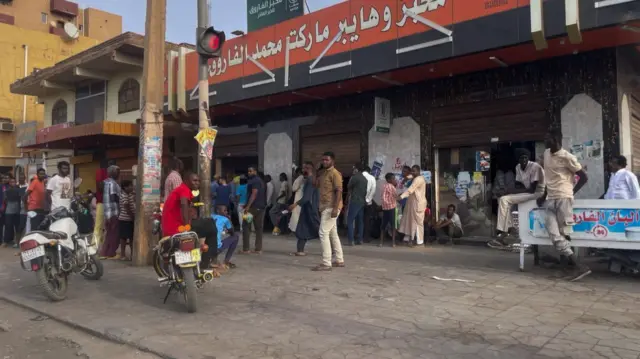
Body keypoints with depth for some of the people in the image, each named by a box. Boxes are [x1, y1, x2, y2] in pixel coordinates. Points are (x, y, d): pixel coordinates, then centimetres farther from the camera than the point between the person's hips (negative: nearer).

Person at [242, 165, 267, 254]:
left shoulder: (254, 181, -12)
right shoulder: (260, 181, 19)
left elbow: (254, 194, -22)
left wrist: (248, 206, -27)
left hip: (254, 206, -10)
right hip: (261, 207, 10)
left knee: (246, 226, -3)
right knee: (259, 227, 9)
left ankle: (245, 249, -4)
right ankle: (258, 248, 9)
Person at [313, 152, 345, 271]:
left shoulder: (335, 173, -12)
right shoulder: (322, 173, 16)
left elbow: (339, 191, -18)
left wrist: (335, 208, -26)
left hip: (331, 207, -10)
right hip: (325, 207, 10)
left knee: (323, 233, -12)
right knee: (333, 233, 14)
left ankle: (326, 263, -9)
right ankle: (340, 260, 23)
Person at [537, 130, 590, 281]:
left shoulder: (567, 157, -7)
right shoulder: (546, 153, 15)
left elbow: (584, 177, -2)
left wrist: (572, 192, -1)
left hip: (563, 199, -6)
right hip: (550, 200, 6)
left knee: (564, 234, -6)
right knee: (554, 235, -7)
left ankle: (566, 266, 2)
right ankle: (579, 266, -4)